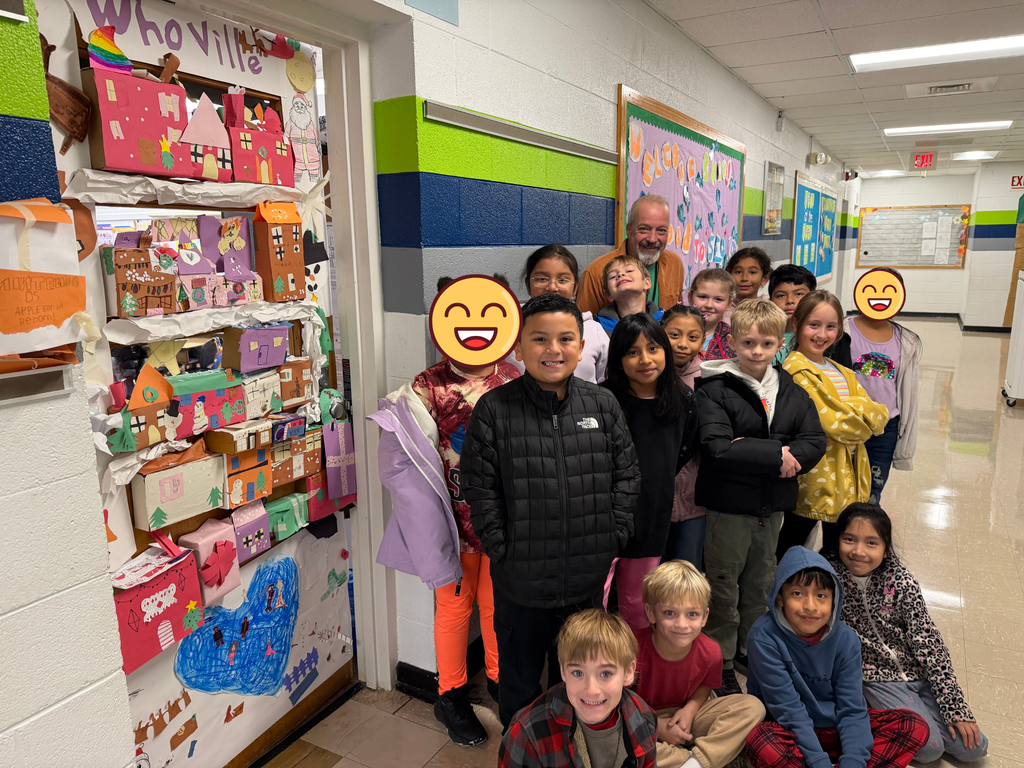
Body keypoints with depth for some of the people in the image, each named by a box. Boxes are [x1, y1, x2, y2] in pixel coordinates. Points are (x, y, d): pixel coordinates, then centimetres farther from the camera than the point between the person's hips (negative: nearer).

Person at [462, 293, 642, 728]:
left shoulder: (603, 405, -1)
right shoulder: (494, 409, -10)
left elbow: (627, 476, 3)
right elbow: (480, 490, -9)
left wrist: (612, 540, -2)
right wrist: (503, 551, -11)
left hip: (588, 579, 3)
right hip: (520, 582, -2)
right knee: (518, 680, 20)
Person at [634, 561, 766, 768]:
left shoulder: (710, 652, -16)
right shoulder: (635, 647, -27)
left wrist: (691, 708, -13)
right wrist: (656, 726, -19)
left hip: (685, 719, 3)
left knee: (753, 707, -14)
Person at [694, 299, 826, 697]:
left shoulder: (791, 391, 3)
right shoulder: (715, 390, -14)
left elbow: (815, 442, -5)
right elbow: (717, 448, -24)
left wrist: (752, 452, -20)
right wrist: (775, 454, -22)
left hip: (773, 505, 5)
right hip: (729, 504, -5)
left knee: (760, 581, 21)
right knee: (723, 584, 10)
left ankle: (750, 649, 41)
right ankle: (720, 659, 27)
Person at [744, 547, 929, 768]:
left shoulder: (845, 639, -8)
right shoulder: (765, 636, -21)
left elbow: (851, 708, -9)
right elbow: (787, 708, -20)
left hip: (834, 726, 5)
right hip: (789, 731, -4)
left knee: (914, 725, -10)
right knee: (760, 743, -37)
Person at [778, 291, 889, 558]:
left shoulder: (842, 373, 13)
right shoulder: (797, 370, -15)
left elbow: (879, 416, 3)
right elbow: (835, 422, -22)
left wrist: (848, 407, -12)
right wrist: (858, 409, -6)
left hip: (847, 481, 8)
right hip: (815, 479, -8)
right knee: (789, 547, 6)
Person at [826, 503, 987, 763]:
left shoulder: (901, 581, -13)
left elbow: (928, 642, -10)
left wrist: (957, 709, -10)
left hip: (918, 671, 2)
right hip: (877, 676, -2)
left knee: (973, 747, -1)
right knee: (929, 747, -17)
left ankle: (912, 706, 18)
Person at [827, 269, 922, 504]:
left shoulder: (906, 342, 6)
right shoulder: (843, 333, -6)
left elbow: (908, 394, 11)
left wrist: (905, 445, 12)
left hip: (885, 430, 3)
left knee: (871, 497, 12)